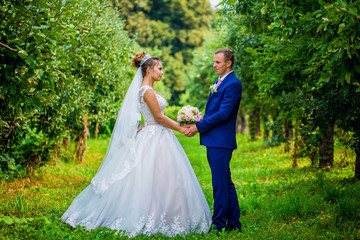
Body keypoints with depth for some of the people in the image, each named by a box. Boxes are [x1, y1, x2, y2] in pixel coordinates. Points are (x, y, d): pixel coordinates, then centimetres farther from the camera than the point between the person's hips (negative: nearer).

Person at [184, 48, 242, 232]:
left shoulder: (233, 84, -12)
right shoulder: (218, 83, 18)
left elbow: (223, 114, -19)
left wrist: (199, 127, -15)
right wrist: (196, 124, 4)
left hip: (221, 141, -10)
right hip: (214, 141, 10)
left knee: (220, 184, -4)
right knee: (226, 183, 14)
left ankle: (219, 224, 3)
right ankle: (234, 222, 23)